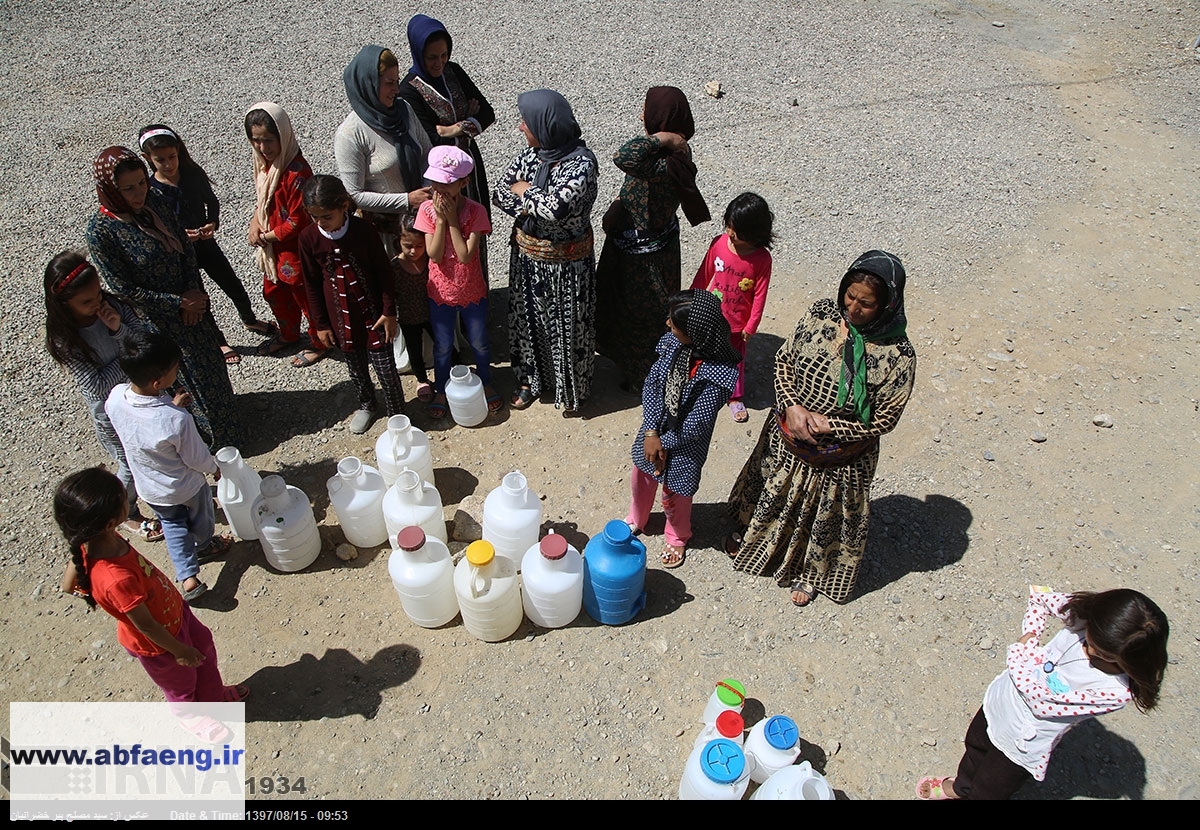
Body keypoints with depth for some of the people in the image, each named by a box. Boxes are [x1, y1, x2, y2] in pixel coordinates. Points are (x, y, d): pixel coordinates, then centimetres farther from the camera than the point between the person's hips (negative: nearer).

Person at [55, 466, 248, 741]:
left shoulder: (88, 544, -23)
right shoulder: (117, 580, -46)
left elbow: (68, 586, -5)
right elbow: (145, 625, -30)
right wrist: (180, 650, -14)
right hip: (158, 643, -6)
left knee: (204, 648, 30)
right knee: (181, 681, 25)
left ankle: (214, 695, 58)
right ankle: (189, 714, 58)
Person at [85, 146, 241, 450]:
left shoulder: (154, 203, -9)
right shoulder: (100, 231, -25)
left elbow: (186, 248, -1)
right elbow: (125, 290, -20)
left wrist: (194, 293, -12)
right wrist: (179, 302, -19)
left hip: (191, 301, 6)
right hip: (158, 319, -6)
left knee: (211, 364, 23)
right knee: (187, 377, 12)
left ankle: (224, 414, 49)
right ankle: (215, 437, 34)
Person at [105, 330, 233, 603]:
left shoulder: (115, 397, -26)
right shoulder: (176, 420, -41)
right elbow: (197, 458, -22)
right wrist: (214, 468, -3)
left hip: (148, 487, 4)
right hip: (185, 486, -4)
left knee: (172, 524, 31)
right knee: (200, 519, 29)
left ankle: (188, 577, 34)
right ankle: (204, 546, 58)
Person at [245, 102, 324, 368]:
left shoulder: (296, 172, -29)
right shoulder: (264, 162, -1)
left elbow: (297, 221, -25)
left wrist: (268, 236, -15)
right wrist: (255, 221, -5)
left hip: (295, 249, -9)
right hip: (271, 247, 9)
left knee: (306, 297, 10)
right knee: (273, 292, 25)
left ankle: (319, 343, 32)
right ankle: (288, 335, 49)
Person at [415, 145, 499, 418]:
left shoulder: (476, 211, -18)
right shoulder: (427, 210, -13)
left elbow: (465, 256, -25)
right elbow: (434, 255, -19)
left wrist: (452, 220, -26)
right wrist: (441, 220, -26)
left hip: (472, 292, -1)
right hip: (440, 292, 1)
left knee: (479, 342, 18)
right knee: (442, 346, 17)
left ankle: (486, 383, 43)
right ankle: (441, 391, 38)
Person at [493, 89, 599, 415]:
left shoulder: (581, 163, -24)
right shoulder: (530, 155, -3)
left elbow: (556, 206, -37)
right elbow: (499, 194, -2)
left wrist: (524, 191, -18)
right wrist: (535, 207, -20)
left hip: (565, 265, -6)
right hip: (526, 257, 6)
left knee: (567, 327, 10)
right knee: (527, 319, 20)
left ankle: (572, 390, 32)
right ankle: (529, 379, 42)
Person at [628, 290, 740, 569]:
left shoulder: (719, 374, -33)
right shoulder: (674, 343, -17)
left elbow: (696, 425, -26)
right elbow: (651, 384, -9)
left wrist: (663, 442, -14)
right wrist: (650, 433, -16)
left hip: (684, 444, -5)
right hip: (654, 428, 5)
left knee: (674, 494, 19)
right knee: (641, 478, 26)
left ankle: (677, 538, 51)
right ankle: (635, 521, 58)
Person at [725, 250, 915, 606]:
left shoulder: (898, 354, -26)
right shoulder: (823, 313, -17)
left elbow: (884, 419, -17)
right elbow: (784, 358, -6)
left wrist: (827, 425, -24)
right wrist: (792, 406, -21)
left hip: (839, 458, -3)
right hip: (786, 437, 3)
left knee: (825, 516, 22)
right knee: (772, 491, 28)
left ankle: (810, 572, 51)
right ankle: (749, 532, 60)